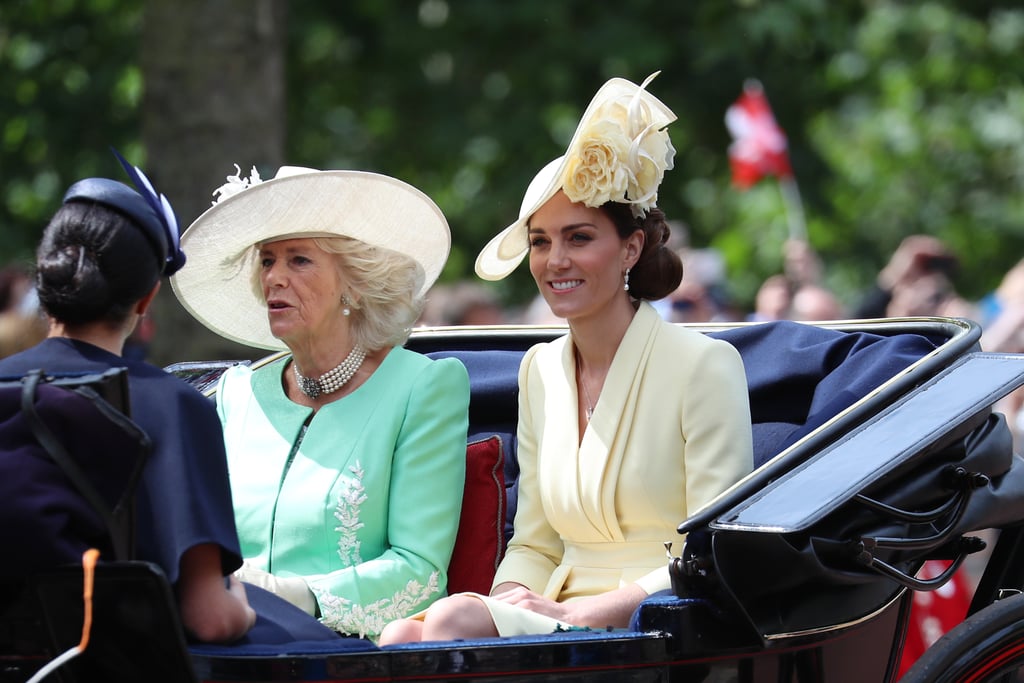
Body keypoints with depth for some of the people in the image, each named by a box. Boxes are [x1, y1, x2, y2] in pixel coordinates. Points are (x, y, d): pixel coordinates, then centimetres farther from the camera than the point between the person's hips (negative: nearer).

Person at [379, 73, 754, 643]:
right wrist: (507, 601, -5)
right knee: (402, 636, -26)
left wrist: (583, 612, -17)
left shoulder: (703, 365, -4)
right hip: (558, 620, 6)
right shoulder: (541, 370, 16)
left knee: (456, 619, -31)